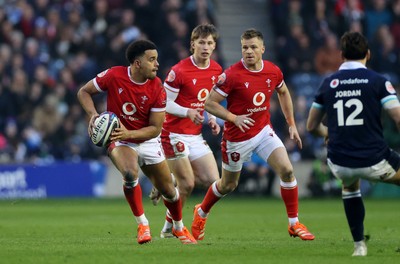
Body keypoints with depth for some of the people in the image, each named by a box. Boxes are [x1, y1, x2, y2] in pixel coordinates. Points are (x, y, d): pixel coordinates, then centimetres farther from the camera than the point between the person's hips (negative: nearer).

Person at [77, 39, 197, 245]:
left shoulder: (157, 88, -17)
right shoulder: (113, 76, -20)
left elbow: (155, 128, -14)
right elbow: (84, 92, -5)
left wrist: (129, 133, -30)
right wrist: (93, 115, -23)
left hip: (147, 142, 2)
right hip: (119, 140, -2)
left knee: (168, 190, 8)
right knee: (130, 173, -33)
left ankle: (179, 228, 39)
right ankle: (142, 224, -14)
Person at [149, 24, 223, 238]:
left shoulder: (216, 70, 5)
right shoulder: (179, 71, -17)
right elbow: (164, 103, -14)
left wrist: (211, 119, 3)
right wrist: (188, 112, -29)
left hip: (196, 135, 7)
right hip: (175, 134, -7)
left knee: (212, 180, -1)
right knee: (187, 184, -9)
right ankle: (169, 228, 10)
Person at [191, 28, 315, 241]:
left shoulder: (273, 71, -5)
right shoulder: (232, 75, -20)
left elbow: (283, 92, 17)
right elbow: (209, 103, -15)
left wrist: (291, 124, 14)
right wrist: (234, 118, -27)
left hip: (264, 131, 3)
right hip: (237, 138, -3)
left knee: (287, 170, -14)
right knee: (228, 185, 12)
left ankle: (294, 224, -3)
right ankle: (201, 213, 42)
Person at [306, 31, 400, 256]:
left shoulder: (328, 83, 8)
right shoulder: (378, 81, -3)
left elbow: (312, 126, 18)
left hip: (339, 164, 4)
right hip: (373, 160, -4)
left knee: (350, 186, 38)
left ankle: (359, 245, 29)